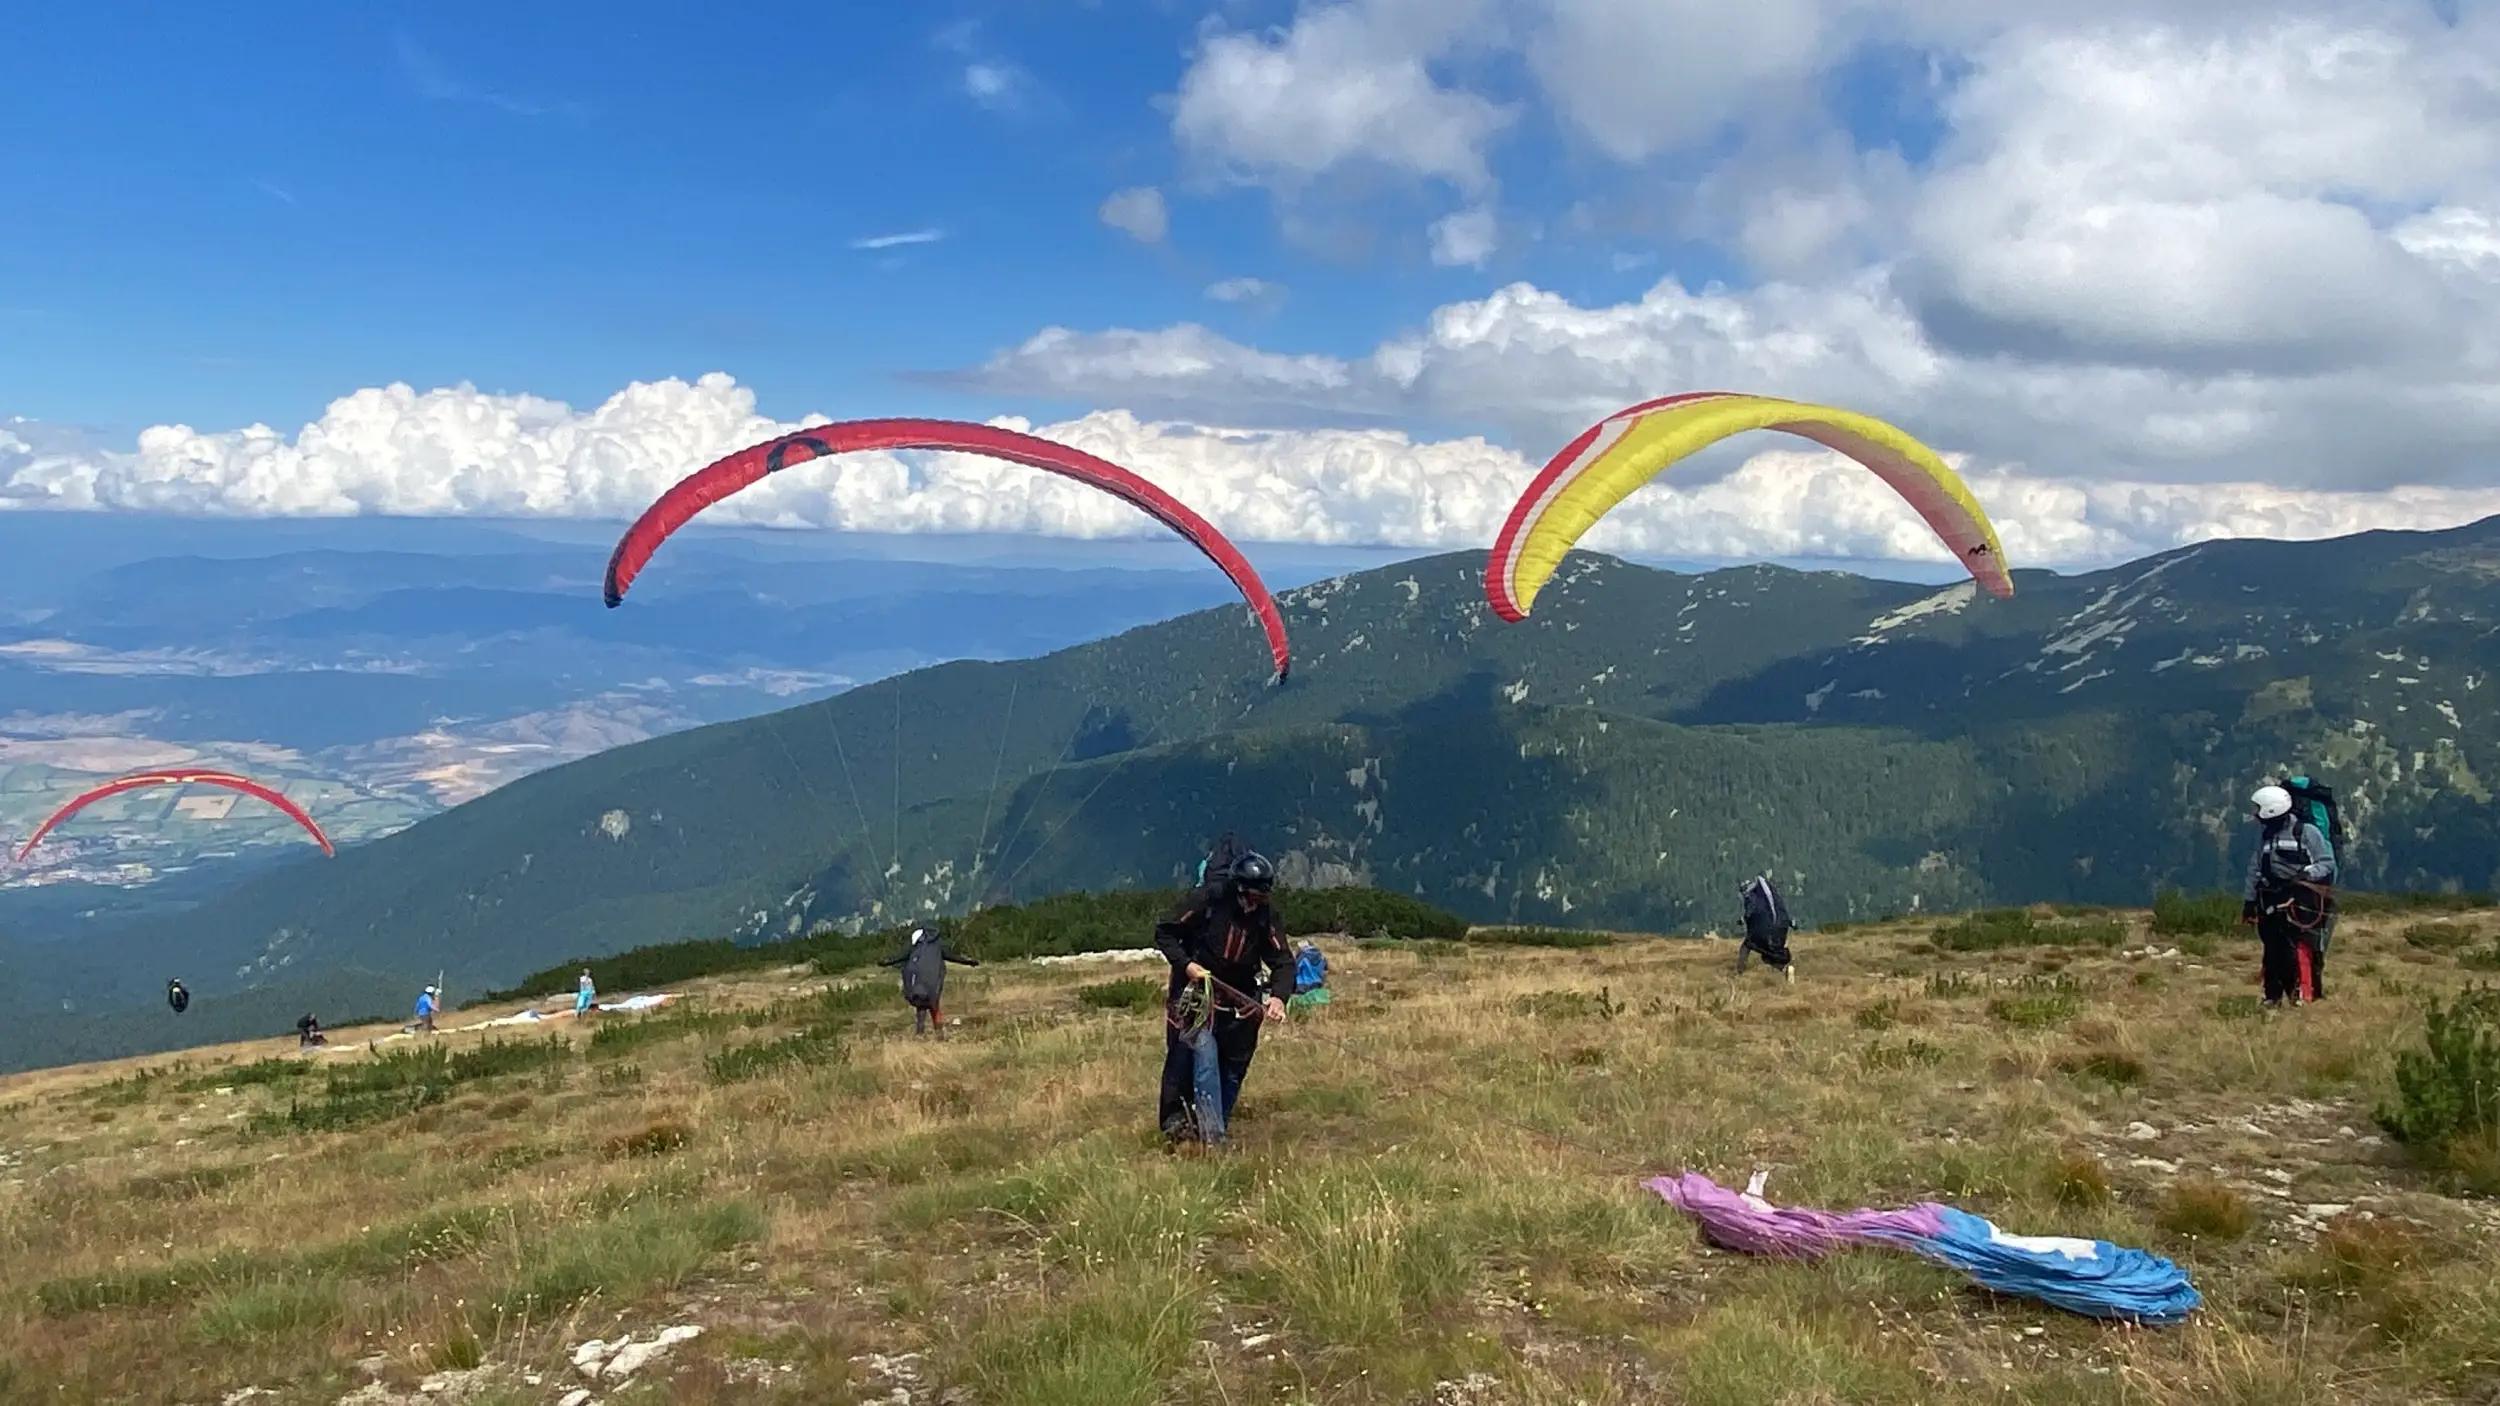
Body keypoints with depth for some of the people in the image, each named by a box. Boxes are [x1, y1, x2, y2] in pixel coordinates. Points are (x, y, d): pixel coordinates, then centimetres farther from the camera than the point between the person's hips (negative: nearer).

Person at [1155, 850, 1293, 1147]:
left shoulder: (1265, 913, -7)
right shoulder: (1205, 899, -16)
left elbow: (1282, 960, -7)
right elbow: (1165, 933, -7)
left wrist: (1278, 996, -25)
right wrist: (1185, 964, -22)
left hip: (1239, 998, 4)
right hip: (1195, 991, -4)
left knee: (1233, 1069, 7)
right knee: (1205, 1054, -20)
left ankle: (1219, 1130, 21)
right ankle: (1211, 1137, -22)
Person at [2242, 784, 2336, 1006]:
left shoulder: (2307, 832, -4)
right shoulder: (2265, 834, 14)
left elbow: (2327, 862, -2)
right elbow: (2255, 868, 16)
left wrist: (2306, 874, -19)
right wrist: (2249, 899, 15)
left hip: (2300, 899, -5)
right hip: (2271, 899, 5)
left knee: (2298, 946, -14)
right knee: (2272, 948, 5)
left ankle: (2303, 992, -10)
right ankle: (2273, 995, 12)